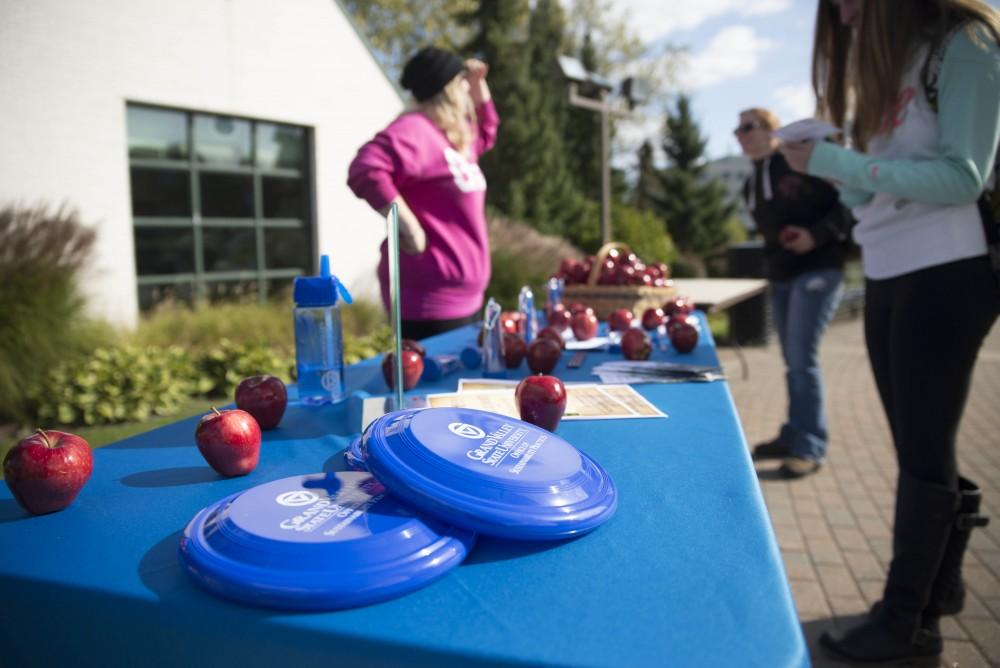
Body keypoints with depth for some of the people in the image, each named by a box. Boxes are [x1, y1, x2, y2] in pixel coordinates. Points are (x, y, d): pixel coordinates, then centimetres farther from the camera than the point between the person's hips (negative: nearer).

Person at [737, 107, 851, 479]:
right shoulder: (751, 185, 14)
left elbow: (848, 202, -10)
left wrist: (817, 235, -21)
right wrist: (772, 260, 14)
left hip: (818, 269, -7)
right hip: (780, 276, 7)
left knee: (803, 358, -12)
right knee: (792, 361, 10)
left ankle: (810, 446, -4)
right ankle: (794, 436, 19)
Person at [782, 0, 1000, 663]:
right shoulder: (885, 56, 18)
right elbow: (875, 187, 13)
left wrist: (840, 162, -20)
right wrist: (827, 163, -5)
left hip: (947, 275, -7)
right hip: (887, 275, 7)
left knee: (924, 453, -1)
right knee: (919, 448, 13)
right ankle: (939, 581, 28)